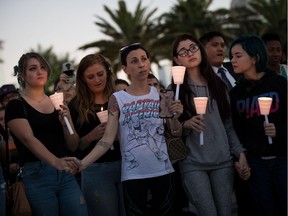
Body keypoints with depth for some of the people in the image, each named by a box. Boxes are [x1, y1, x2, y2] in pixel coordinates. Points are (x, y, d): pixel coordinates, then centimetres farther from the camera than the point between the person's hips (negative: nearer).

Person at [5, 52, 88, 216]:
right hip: (36, 174, -4)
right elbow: (29, 139, -16)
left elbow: (73, 146, 13)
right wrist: (55, 162, -32)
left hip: (66, 173, 4)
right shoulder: (16, 106, 0)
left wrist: (65, 123, -6)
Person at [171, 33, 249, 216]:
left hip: (223, 161, 3)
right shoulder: (175, 90, 2)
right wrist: (185, 124, -19)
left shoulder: (218, 85, 10)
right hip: (193, 164, -3)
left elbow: (229, 124, 11)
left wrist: (240, 153, 2)